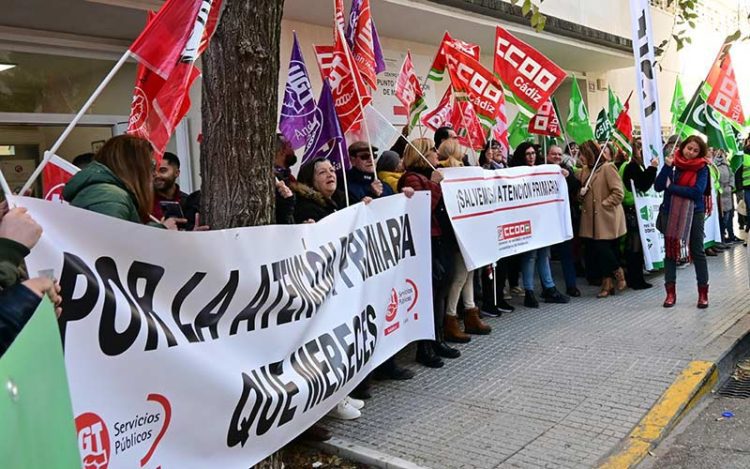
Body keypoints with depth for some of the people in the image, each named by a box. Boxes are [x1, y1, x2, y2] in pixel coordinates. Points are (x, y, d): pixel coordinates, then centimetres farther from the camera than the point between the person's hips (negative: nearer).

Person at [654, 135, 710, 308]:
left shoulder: (701, 168, -4)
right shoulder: (672, 163, 0)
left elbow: (697, 191, -17)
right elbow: (658, 187, -9)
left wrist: (671, 187, -14)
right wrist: (667, 167, -17)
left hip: (694, 213, -2)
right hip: (670, 213, 2)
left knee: (697, 252, 6)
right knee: (670, 251, 6)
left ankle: (703, 292, 15)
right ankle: (670, 292, 14)